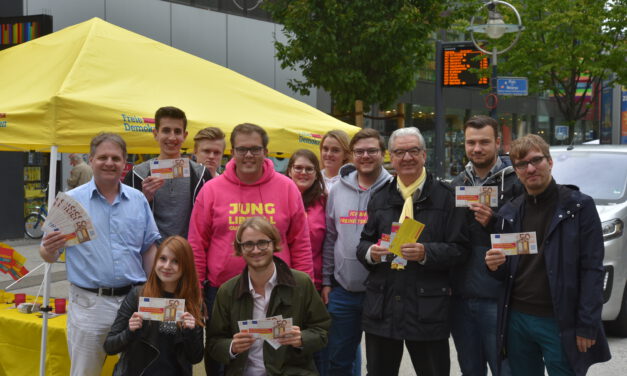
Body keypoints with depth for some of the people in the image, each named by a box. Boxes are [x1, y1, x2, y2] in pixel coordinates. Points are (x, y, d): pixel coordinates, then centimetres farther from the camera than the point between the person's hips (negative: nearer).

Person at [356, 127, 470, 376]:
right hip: (381, 306, 4)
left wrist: (426, 253, -22)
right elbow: (364, 243, 17)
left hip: (428, 308, -4)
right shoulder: (380, 198, 13)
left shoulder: (445, 197, -1)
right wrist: (370, 252, -6)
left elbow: (459, 249, -5)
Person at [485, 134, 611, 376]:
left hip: (559, 323, -4)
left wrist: (587, 327, -13)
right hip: (516, 320, 4)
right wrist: (495, 266, -7)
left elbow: (592, 270, -7)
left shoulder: (579, 206, -4)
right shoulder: (509, 212, 10)